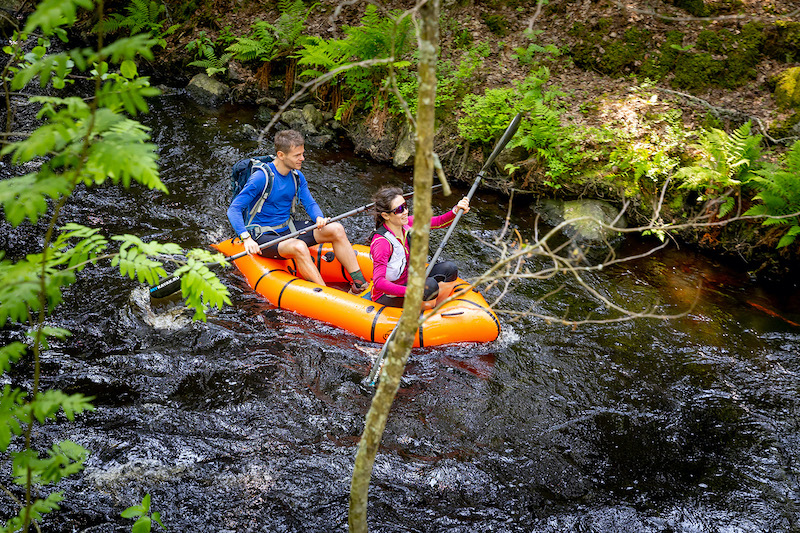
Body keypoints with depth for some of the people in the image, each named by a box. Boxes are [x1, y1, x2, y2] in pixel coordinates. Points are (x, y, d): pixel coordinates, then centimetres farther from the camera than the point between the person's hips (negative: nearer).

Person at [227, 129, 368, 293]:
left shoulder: (297, 176, 2)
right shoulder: (261, 178, -19)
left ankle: (359, 283, -9)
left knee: (336, 229, -9)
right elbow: (233, 209, -22)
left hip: (288, 228, 7)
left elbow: (310, 203, 7)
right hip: (264, 235, -7)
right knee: (299, 247, -37)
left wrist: (319, 218, -18)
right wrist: (247, 238, -36)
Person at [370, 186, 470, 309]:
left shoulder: (406, 224, -6)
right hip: (387, 295, -8)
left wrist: (456, 210, -21)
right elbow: (378, 282, -35)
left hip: (408, 280, 8)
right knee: (430, 284, -30)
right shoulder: (381, 242, -28)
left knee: (449, 268, -5)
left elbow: (439, 222, 0)